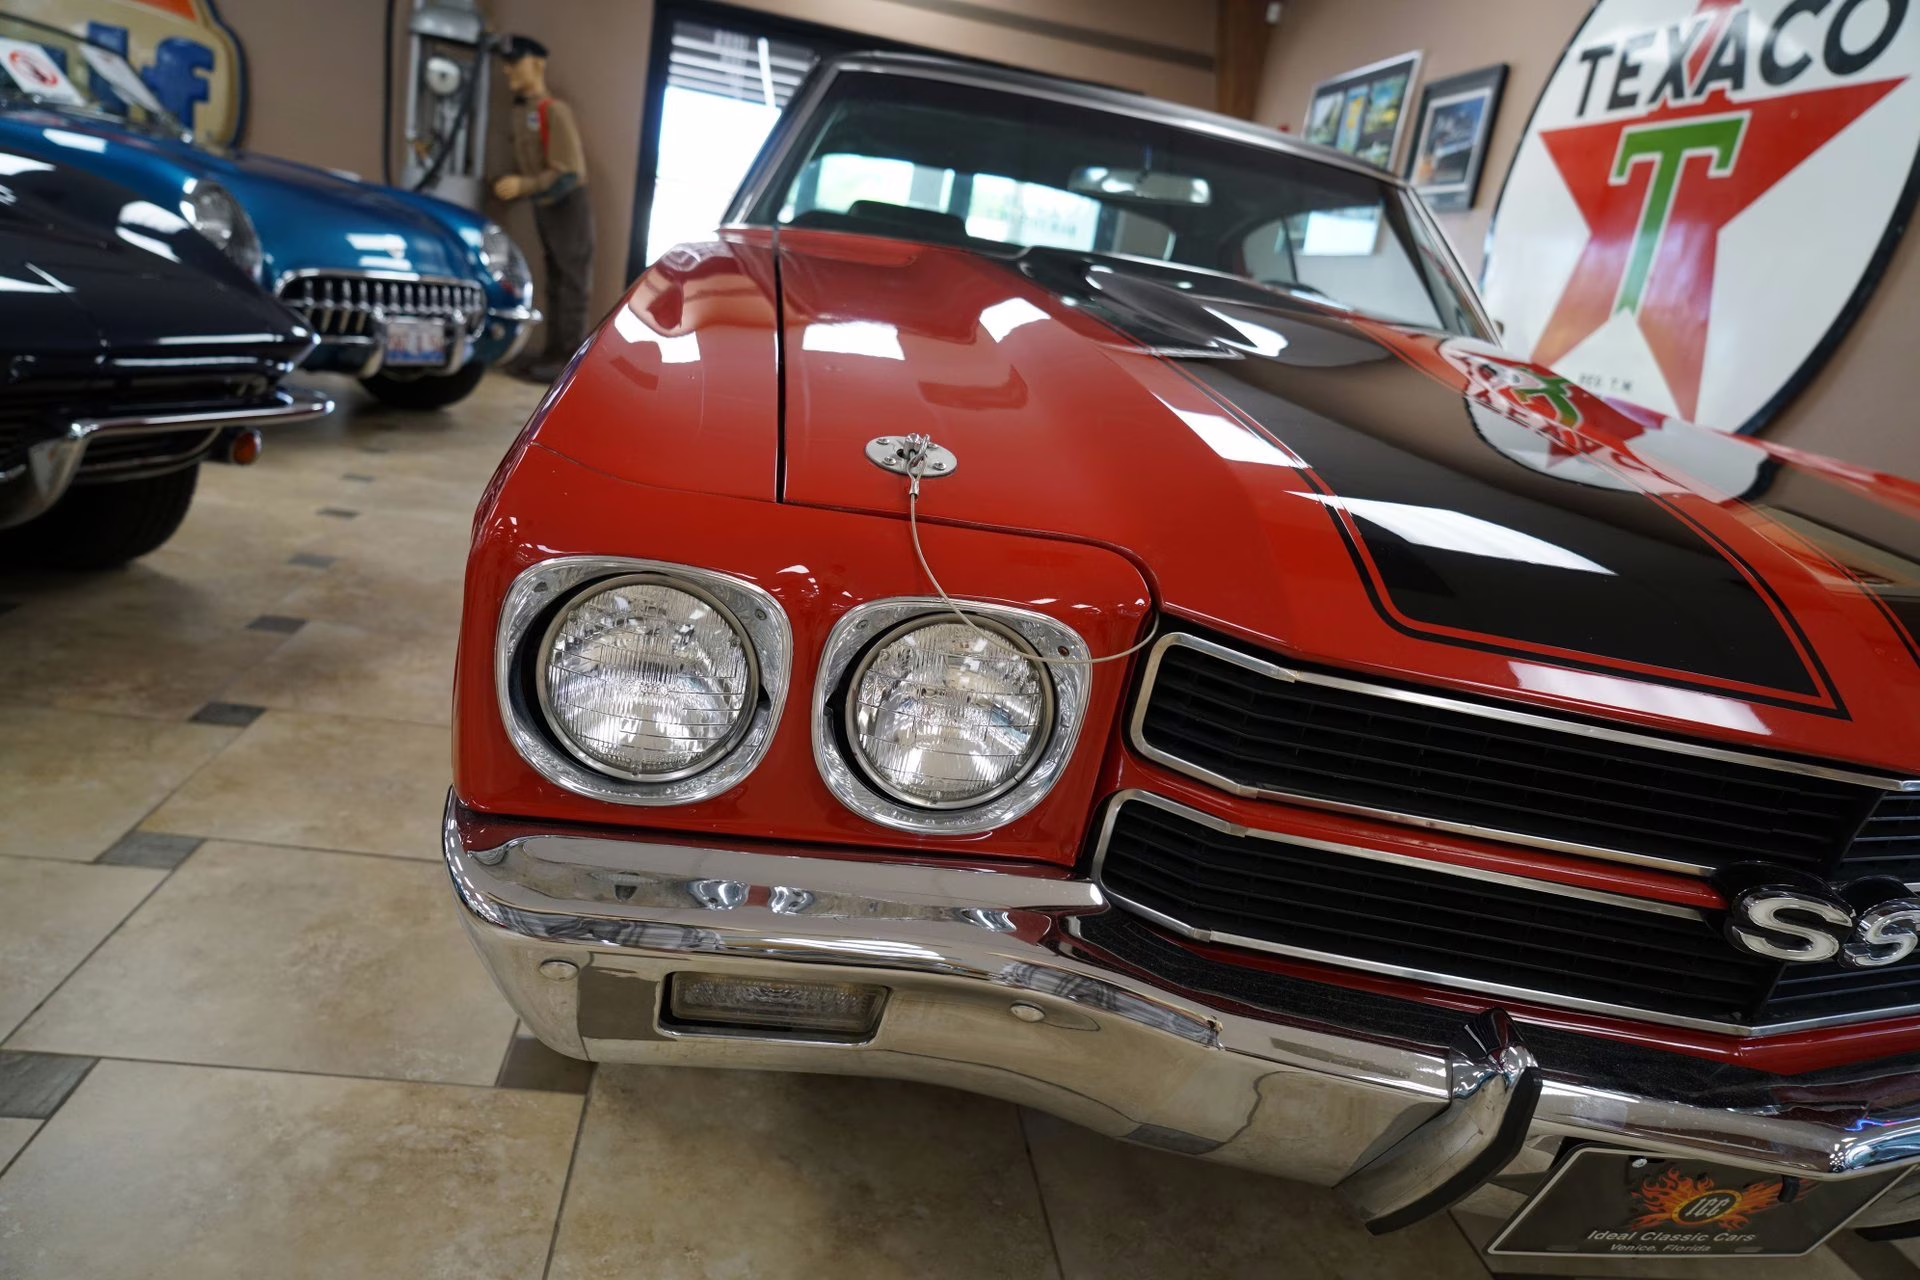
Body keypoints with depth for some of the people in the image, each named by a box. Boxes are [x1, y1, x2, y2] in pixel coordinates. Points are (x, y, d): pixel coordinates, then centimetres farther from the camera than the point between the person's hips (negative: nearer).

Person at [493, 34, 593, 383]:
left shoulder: (555, 111, -16)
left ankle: (569, 359, -2)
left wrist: (523, 187, -23)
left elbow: (571, 173, -21)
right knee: (554, 284, 12)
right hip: (542, 208, 8)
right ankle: (553, 352, 18)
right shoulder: (520, 110, 7)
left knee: (572, 284, -4)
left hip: (567, 206, -8)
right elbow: (526, 165, 15)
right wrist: (511, 185, -3)